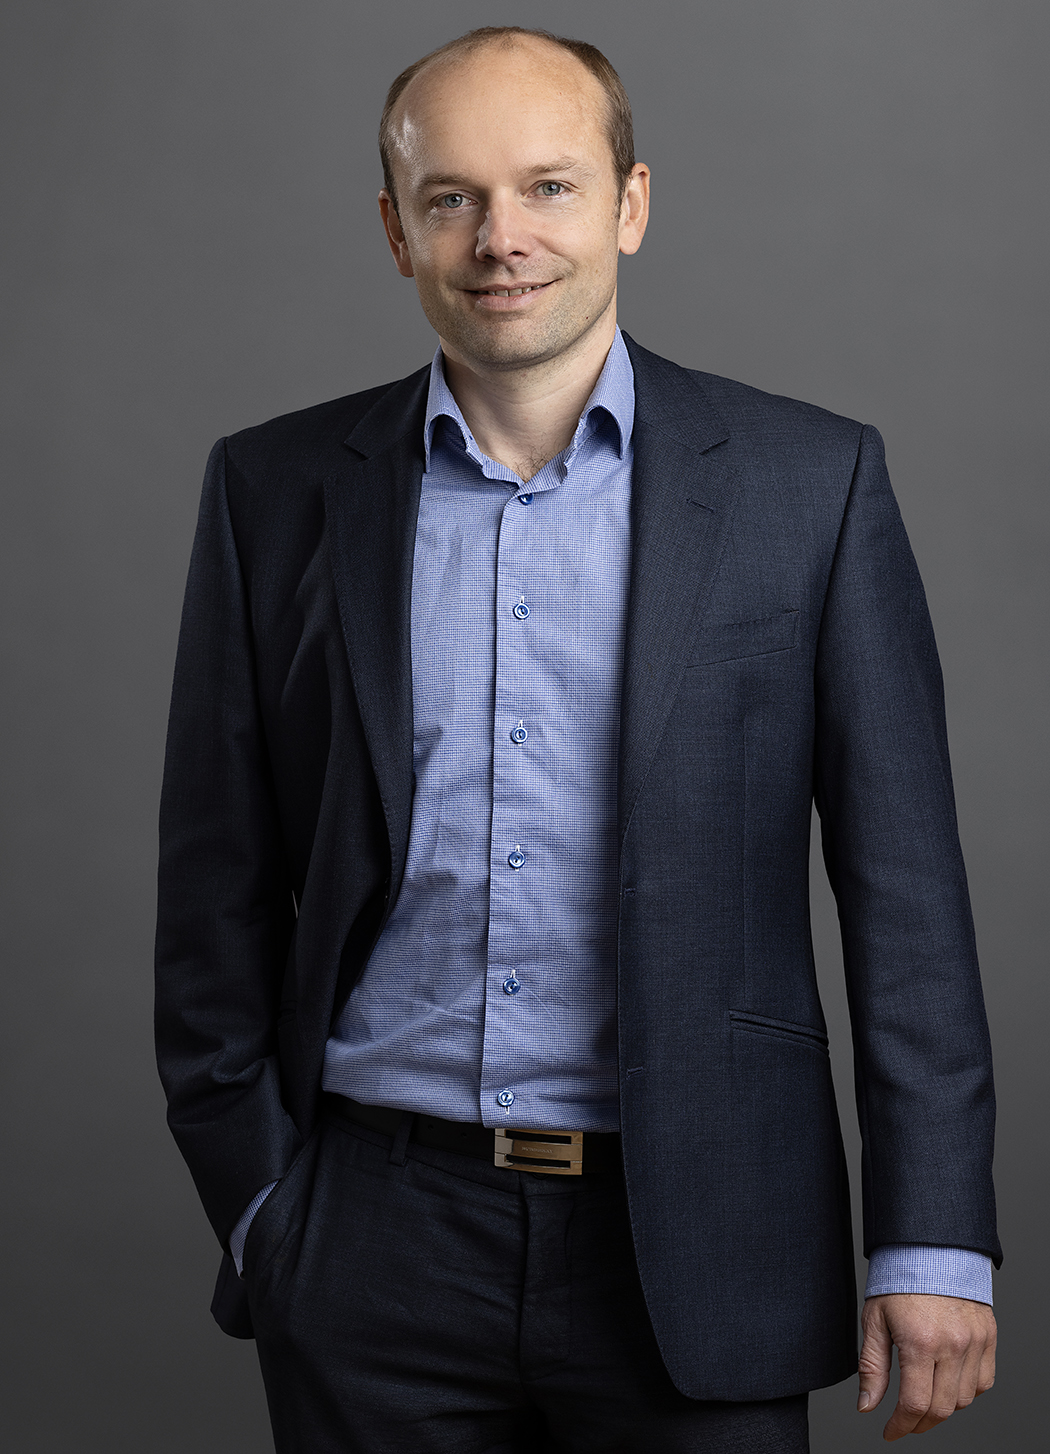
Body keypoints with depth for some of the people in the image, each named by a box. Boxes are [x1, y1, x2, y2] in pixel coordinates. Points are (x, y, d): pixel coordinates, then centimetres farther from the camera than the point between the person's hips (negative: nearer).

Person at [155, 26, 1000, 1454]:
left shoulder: (810, 482, -2)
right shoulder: (276, 491, 3)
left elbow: (905, 891, -2)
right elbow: (219, 887, 7)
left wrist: (934, 1242, -5)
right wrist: (254, 1202, 3)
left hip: (695, 1251, -1)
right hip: (374, 1255, 1)